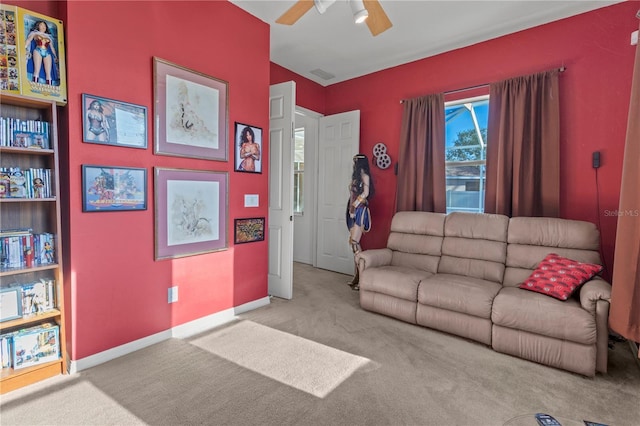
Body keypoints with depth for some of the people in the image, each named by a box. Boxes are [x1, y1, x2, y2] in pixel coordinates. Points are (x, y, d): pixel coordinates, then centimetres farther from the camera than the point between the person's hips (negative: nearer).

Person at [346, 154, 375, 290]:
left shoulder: (364, 175, -4)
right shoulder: (355, 176, 20)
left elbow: (366, 193, -13)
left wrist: (355, 205, -14)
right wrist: (351, 207, 10)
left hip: (360, 210, -9)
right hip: (352, 211, 9)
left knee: (355, 242, -15)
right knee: (353, 242, 6)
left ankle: (361, 277, -9)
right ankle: (357, 275, 13)